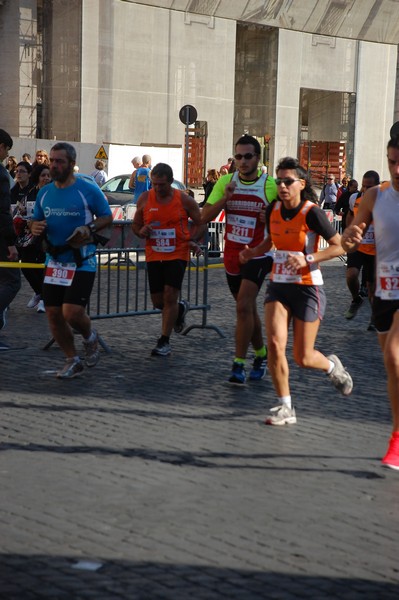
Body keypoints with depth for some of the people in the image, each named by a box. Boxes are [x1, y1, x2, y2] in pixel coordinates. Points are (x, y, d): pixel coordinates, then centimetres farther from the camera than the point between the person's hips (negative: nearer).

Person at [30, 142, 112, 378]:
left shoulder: (88, 190, -8)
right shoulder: (44, 193, 7)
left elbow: (107, 217, -1)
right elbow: (36, 221, 17)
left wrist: (89, 228, -20)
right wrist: (35, 228, -7)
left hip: (82, 262, -5)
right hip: (54, 262, 6)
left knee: (72, 312, -16)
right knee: (53, 314, 5)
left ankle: (90, 336, 19)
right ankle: (73, 361, 23)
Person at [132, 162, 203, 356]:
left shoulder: (184, 200, -6)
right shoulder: (145, 199, 0)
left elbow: (200, 223, 5)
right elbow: (135, 224, 11)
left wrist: (192, 239, -13)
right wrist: (141, 231, -12)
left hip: (177, 254, -3)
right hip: (153, 256, 3)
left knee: (170, 296, -12)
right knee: (158, 301, 6)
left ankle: (164, 342, -3)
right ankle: (180, 309, 41)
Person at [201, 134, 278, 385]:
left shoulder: (271, 185, -8)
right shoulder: (226, 182, 2)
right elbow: (205, 216, -2)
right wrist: (224, 199, -18)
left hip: (258, 254, -5)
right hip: (232, 254, 5)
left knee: (244, 307, -18)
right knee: (248, 309, 16)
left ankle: (239, 364, -12)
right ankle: (261, 354, 34)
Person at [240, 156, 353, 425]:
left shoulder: (312, 213, -15)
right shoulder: (273, 210, 2)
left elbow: (339, 246, -12)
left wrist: (308, 259, -23)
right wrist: (254, 252, 1)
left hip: (308, 288, -5)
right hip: (278, 285, 5)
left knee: (303, 358, 0)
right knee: (275, 344, -12)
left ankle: (332, 366, 36)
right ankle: (285, 408, 1)